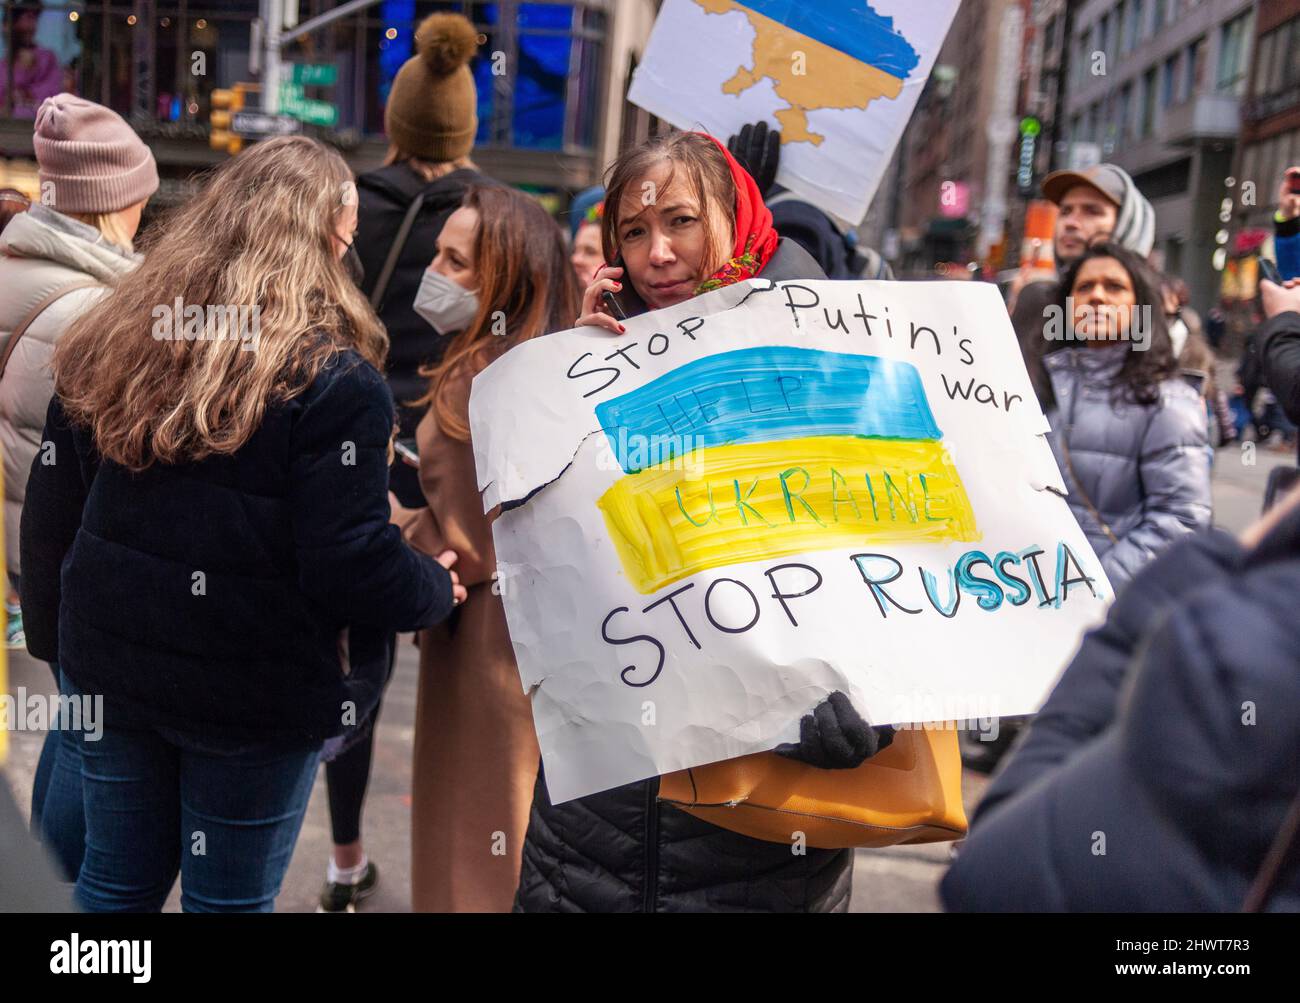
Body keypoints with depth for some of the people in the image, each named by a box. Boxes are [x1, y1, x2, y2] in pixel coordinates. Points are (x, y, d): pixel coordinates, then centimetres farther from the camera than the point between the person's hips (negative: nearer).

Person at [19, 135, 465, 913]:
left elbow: (52, 517, 7)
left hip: (114, 664, 5)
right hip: (255, 691, -5)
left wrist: (55, 634, 19)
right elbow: (354, 564, -20)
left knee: (118, 880, 21)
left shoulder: (106, 347, 0)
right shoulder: (334, 383, -19)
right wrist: (437, 589, 0)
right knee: (229, 897, 12)